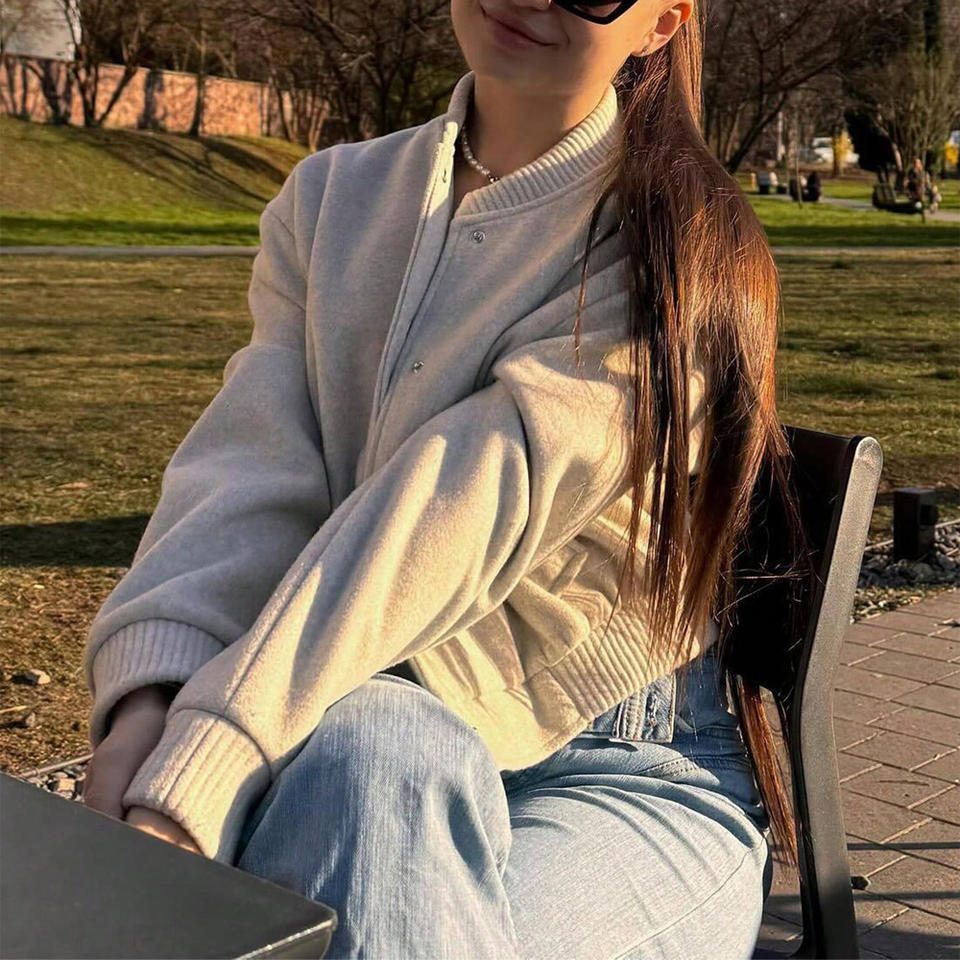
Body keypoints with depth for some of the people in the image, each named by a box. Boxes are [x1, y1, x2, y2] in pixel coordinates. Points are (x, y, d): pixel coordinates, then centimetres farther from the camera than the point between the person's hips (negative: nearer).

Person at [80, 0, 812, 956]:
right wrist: (148, 696, -27)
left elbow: (465, 505, -24)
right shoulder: (332, 197, 7)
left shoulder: (681, 250, -10)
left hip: (629, 776, -2)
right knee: (363, 746, -32)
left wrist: (188, 782, -32)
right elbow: (249, 464, -7)